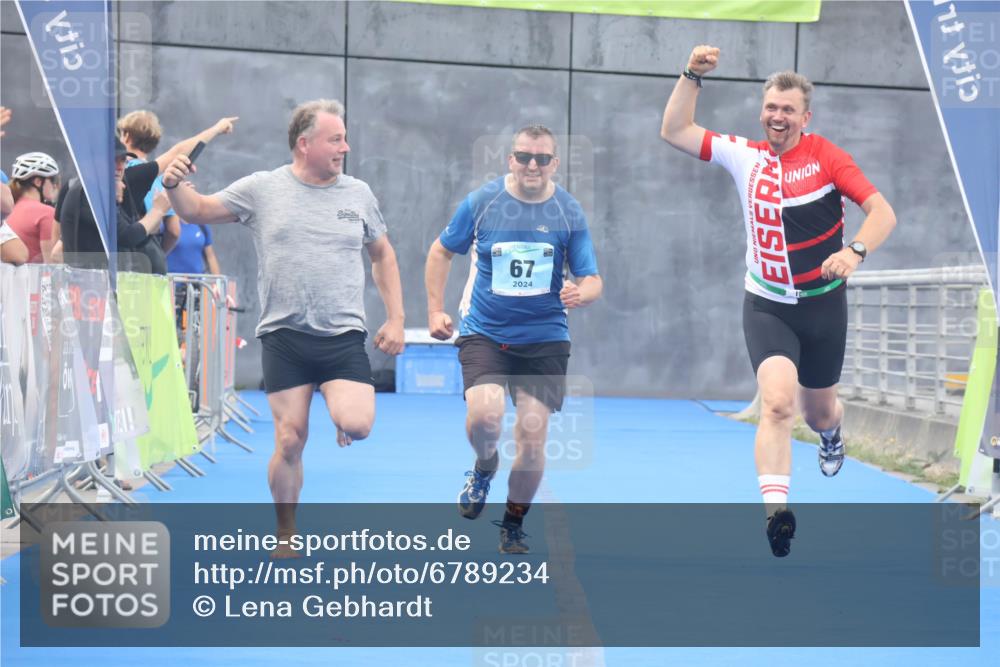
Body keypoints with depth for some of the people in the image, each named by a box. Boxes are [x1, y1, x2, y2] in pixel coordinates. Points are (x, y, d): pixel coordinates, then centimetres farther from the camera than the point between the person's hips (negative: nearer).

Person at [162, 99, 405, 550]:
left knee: (358, 426, -20)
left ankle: (343, 416, 19)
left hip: (344, 338, 1)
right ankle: (286, 540, 17)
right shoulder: (261, 189, 2)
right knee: (290, 441, -1)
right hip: (284, 338, -1)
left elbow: (383, 255, 18)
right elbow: (197, 211, 7)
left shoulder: (358, 194, 7)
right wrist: (175, 186, -15)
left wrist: (395, 319, 10)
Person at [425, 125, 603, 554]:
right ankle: (484, 468, 12)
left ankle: (513, 524, 20)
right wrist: (435, 310, 5)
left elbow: (592, 280, 0)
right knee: (484, 416, -24)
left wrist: (581, 293, -24)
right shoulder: (481, 202, -3)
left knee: (532, 438, -4)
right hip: (484, 333, -1)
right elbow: (441, 251, 11)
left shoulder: (569, 213, -3)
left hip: (544, 338, 1)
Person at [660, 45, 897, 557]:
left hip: (822, 303, 0)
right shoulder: (745, 155, 0)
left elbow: (882, 212, -16)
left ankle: (831, 433, 55)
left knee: (818, 411, 16)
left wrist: (854, 251, -34)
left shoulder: (825, 156, -10)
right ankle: (776, 509, -28)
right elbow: (674, 132, 4)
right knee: (777, 401, -23)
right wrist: (692, 77, -7)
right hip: (766, 306, 1)